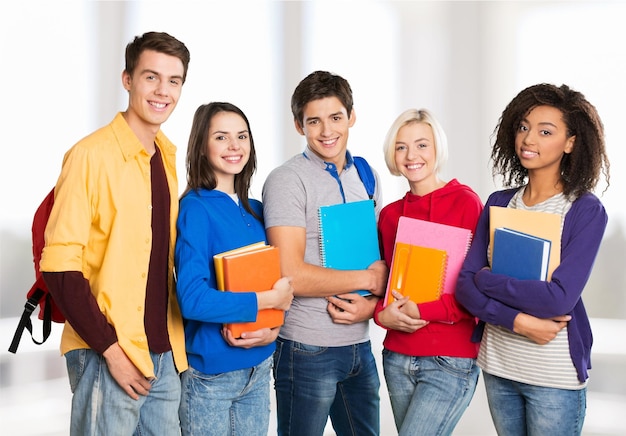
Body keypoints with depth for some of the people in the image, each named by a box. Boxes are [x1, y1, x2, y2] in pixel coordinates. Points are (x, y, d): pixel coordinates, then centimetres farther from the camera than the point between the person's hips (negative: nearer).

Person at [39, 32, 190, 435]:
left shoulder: (166, 157, 9)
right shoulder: (92, 154, -12)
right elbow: (60, 265, -15)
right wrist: (111, 350, -15)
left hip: (165, 352, 6)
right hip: (107, 354, -6)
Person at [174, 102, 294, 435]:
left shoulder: (255, 211, 6)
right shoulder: (195, 210, -14)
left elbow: (278, 281, 10)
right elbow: (192, 299, -24)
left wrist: (274, 327, -10)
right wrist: (269, 300, -17)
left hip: (258, 367, 6)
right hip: (210, 373, -6)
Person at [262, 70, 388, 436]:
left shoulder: (366, 176, 9)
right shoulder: (287, 181, -11)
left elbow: (382, 255, 13)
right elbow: (292, 275, -19)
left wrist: (372, 303, -8)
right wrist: (369, 279, -10)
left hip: (360, 343, 6)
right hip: (308, 349, -6)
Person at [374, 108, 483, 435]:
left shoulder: (466, 202, -7)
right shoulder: (389, 214, 9)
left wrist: (422, 311, -16)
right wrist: (382, 314, -5)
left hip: (451, 362, -5)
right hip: (397, 358, 5)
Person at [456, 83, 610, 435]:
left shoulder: (586, 211, -10)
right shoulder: (499, 203, 3)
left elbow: (560, 298, -20)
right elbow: (465, 286, -4)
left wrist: (486, 279, -11)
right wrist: (519, 322, -18)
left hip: (556, 377, -4)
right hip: (497, 366, 4)